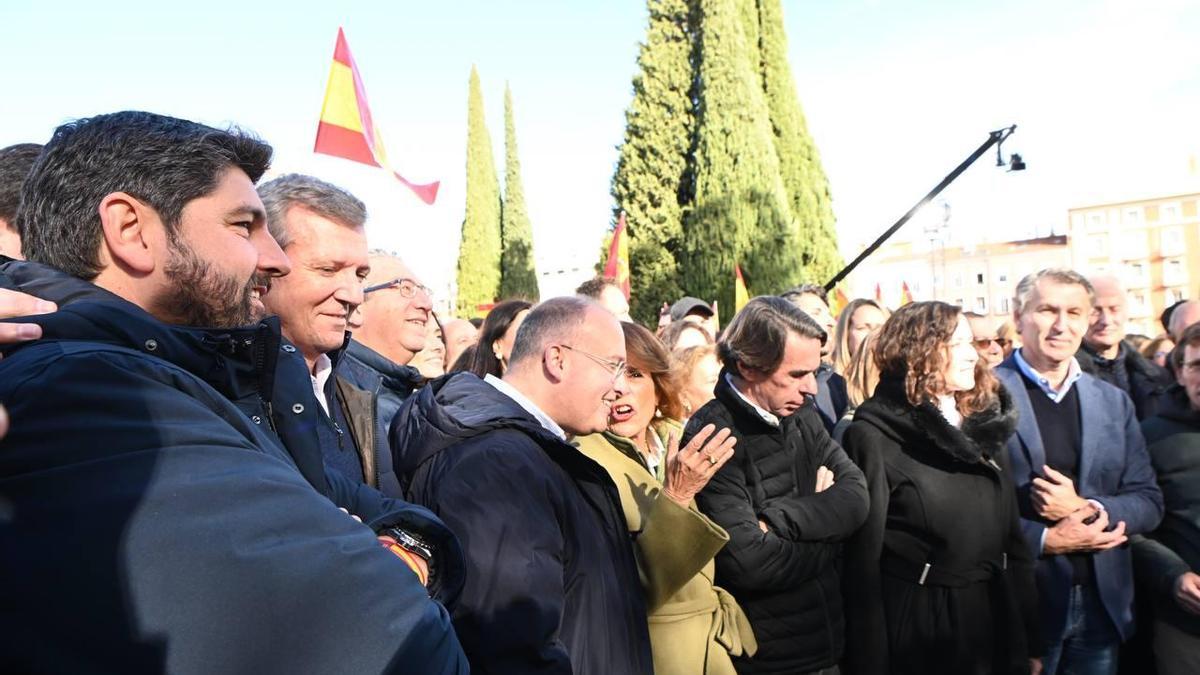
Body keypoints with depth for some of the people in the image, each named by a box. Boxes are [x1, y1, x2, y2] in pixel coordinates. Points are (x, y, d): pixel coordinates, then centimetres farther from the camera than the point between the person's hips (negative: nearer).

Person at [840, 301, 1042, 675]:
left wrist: (1029, 642, 10)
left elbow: (1012, 538, 10)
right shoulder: (874, 435, -13)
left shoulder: (985, 424, 7)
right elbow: (862, 560, -14)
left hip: (993, 623, 6)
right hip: (914, 630, -6)